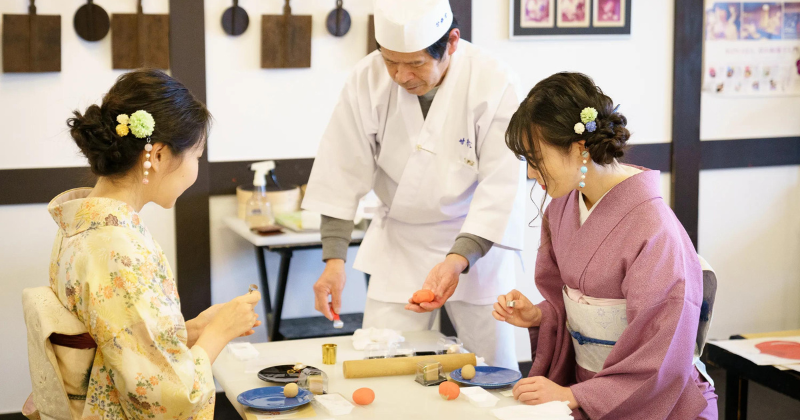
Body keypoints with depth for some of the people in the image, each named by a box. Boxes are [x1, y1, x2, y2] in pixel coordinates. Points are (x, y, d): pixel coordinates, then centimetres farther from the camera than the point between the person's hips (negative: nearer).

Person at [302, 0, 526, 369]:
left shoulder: (492, 85, -20)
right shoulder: (367, 80, -14)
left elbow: (500, 188, -20)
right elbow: (342, 176, -9)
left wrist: (458, 261, -32)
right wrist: (333, 260, -16)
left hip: (475, 241, -2)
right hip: (397, 245, 2)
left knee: (493, 367, 5)